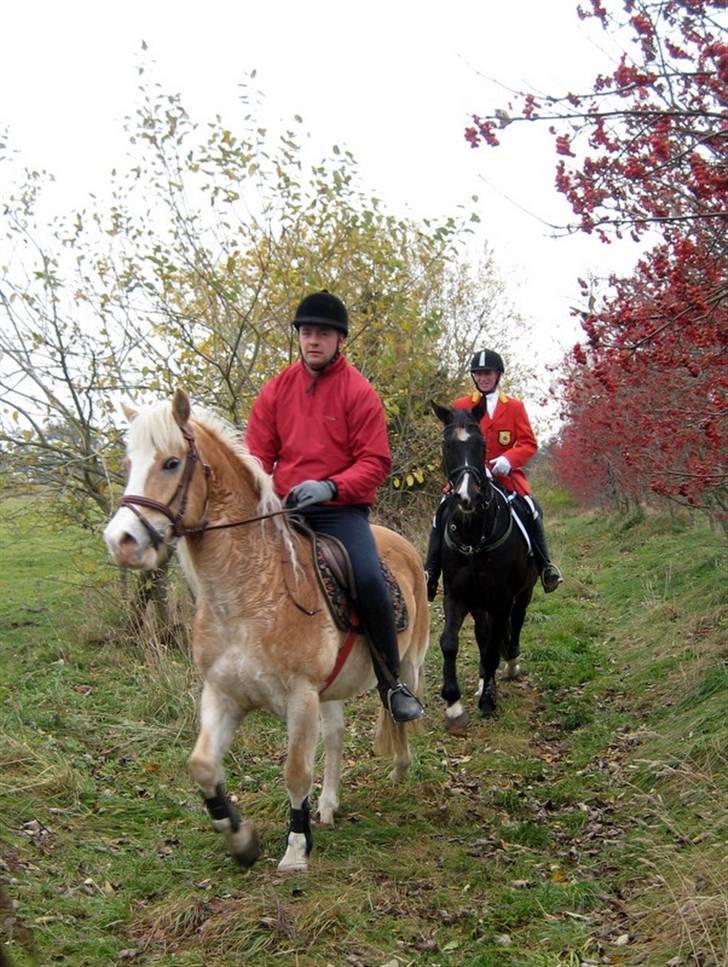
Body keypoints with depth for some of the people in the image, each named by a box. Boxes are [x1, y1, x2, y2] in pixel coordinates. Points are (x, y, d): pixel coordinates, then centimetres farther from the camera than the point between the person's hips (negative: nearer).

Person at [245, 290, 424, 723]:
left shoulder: (359, 392, -1)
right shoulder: (277, 389, 9)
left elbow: (375, 462, -5)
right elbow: (257, 454, 11)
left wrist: (330, 487, -21)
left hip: (341, 509, -4)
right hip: (284, 508, 4)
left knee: (370, 580, -24)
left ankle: (393, 683, -5)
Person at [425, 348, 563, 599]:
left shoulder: (514, 406, 9)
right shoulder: (461, 406, 8)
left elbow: (529, 443, 2)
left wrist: (509, 459, -18)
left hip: (506, 474, 0)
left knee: (531, 510, -23)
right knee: (443, 512, -19)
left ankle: (546, 566, -8)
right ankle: (430, 573, -14)